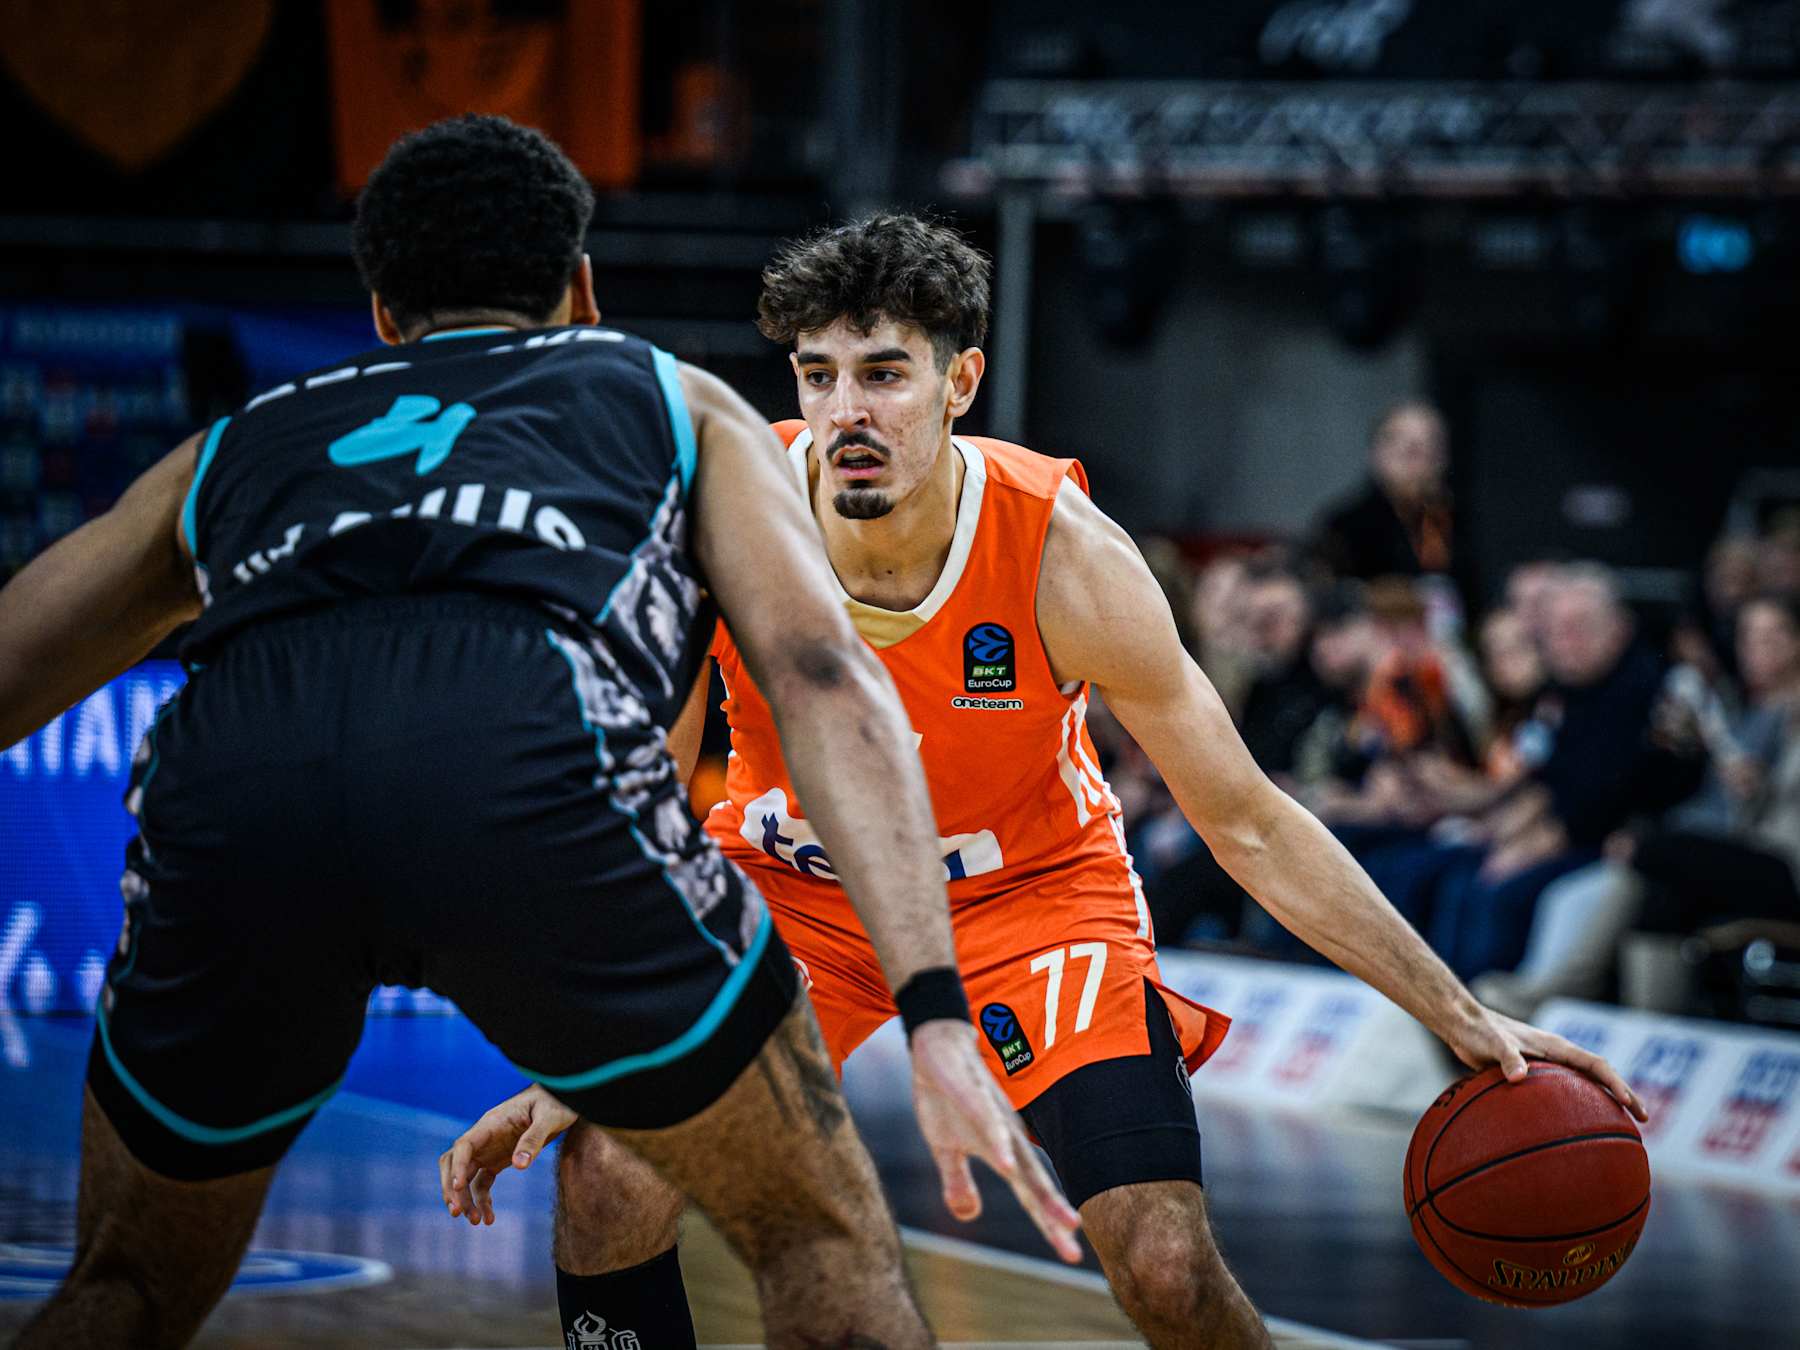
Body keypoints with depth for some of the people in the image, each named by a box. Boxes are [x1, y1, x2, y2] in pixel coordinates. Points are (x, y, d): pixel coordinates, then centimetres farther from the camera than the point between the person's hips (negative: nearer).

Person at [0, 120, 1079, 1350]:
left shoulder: (233, 450, 40)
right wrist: (937, 1010, 8)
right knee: (824, 1243, 18)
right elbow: (826, 681, 17)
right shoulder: (679, 403, 34)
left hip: (226, 785, 2)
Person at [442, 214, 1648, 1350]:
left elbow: (1248, 826, -18)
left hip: (1030, 888, -1)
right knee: (612, 1182, -21)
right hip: (790, 879, 1)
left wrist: (1462, 1019, -21)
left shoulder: (1063, 554, -28)